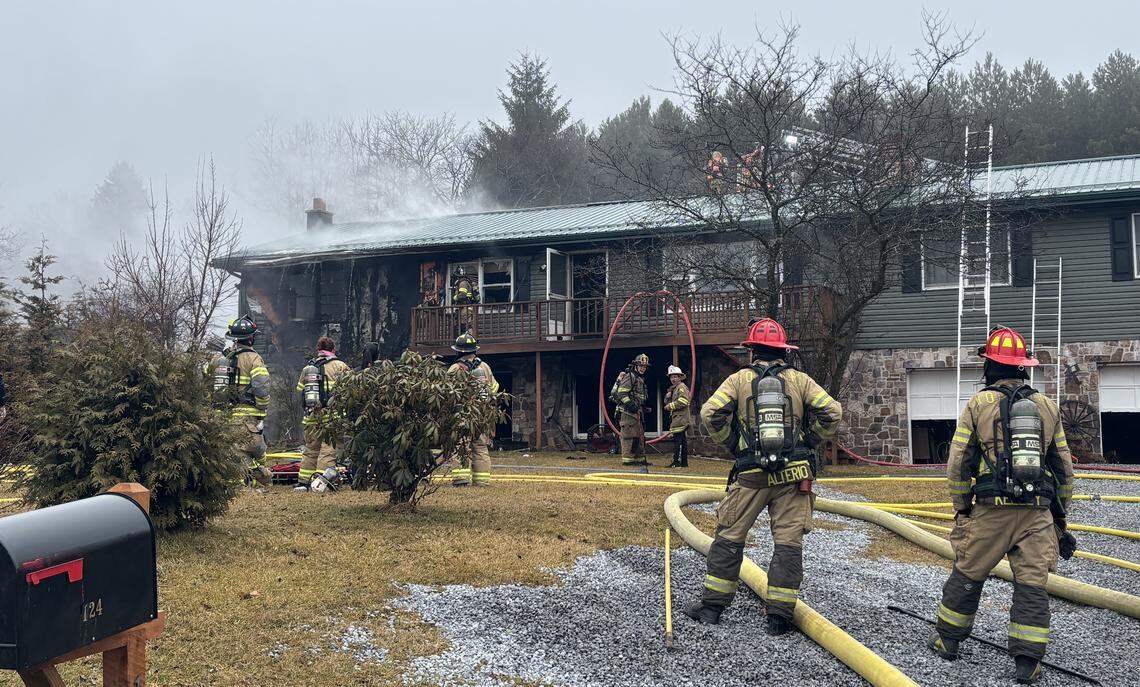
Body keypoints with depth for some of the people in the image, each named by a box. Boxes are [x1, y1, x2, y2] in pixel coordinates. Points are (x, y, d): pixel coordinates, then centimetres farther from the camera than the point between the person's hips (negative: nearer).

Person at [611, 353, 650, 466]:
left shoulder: (640, 378, 21)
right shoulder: (629, 376, -11)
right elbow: (621, 393, -20)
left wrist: (643, 407, 25)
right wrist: (630, 404, -28)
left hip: (635, 411, 11)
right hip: (627, 411, -11)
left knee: (639, 435, 13)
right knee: (630, 435, -11)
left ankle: (639, 459, 18)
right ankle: (627, 459, -10)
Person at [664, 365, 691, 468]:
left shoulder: (682, 387, -8)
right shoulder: (673, 388, 23)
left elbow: (683, 402, -19)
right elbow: (667, 402, 22)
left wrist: (670, 406, -12)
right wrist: (668, 396, 1)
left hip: (680, 417, -10)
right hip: (676, 418, 10)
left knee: (677, 439, -14)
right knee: (682, 440, 11)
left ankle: (677, 461, -17)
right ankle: (684, 462, 14)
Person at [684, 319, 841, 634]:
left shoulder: (739, 379, 2)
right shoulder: (799, 380, 5)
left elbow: (710, 412, -10)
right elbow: (832, 412, -3)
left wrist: (732, 443, 5)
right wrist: (808, 442, 9)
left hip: (750, 474, -1)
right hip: (793, 474, 1)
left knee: (729, 537, 10)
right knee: (788, 542, 5)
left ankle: (712, 605, 15)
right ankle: (779, 614, 5)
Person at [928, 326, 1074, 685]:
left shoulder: (978, 404, -1)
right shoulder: (1047, 406, 9)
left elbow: (958, 464, -2)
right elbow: (1064, 469, 11)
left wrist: (960, 507, 9)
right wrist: (1061, 514, 19)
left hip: (991, 510, -2)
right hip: (1038, 513, 2)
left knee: (967, 575, 13)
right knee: (1031, 585, 5)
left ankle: (948, 640, 25)